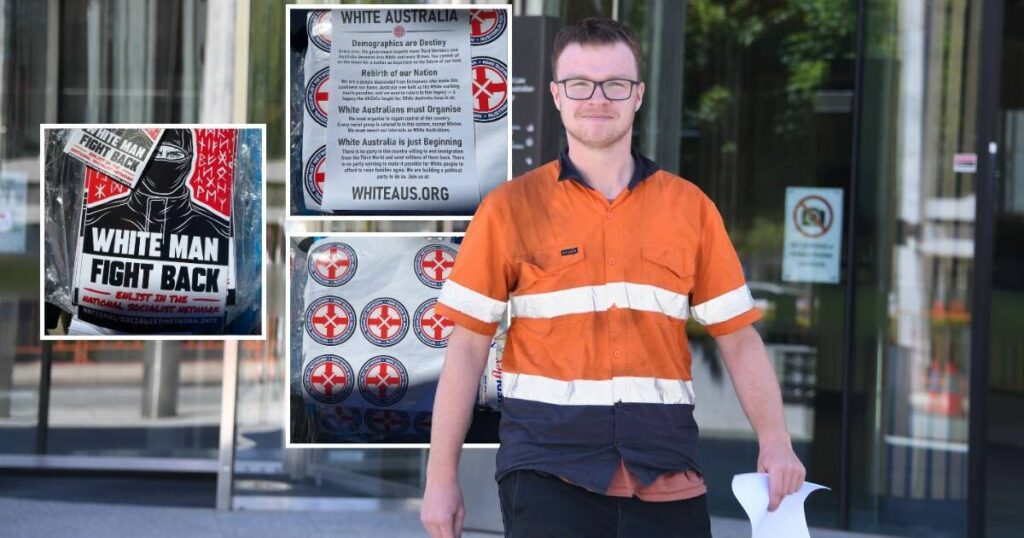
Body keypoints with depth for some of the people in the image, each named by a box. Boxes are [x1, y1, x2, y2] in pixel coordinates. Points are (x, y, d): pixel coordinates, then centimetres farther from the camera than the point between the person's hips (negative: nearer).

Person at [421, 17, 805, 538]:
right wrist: (441, 477, -1)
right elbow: (466, 346, 3)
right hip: (548, 468, -2)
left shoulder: (690, 207, 9)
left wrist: (775, 440, -6)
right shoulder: (509, 208, 4)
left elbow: (738, 337, 9)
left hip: (665, 470, 2)